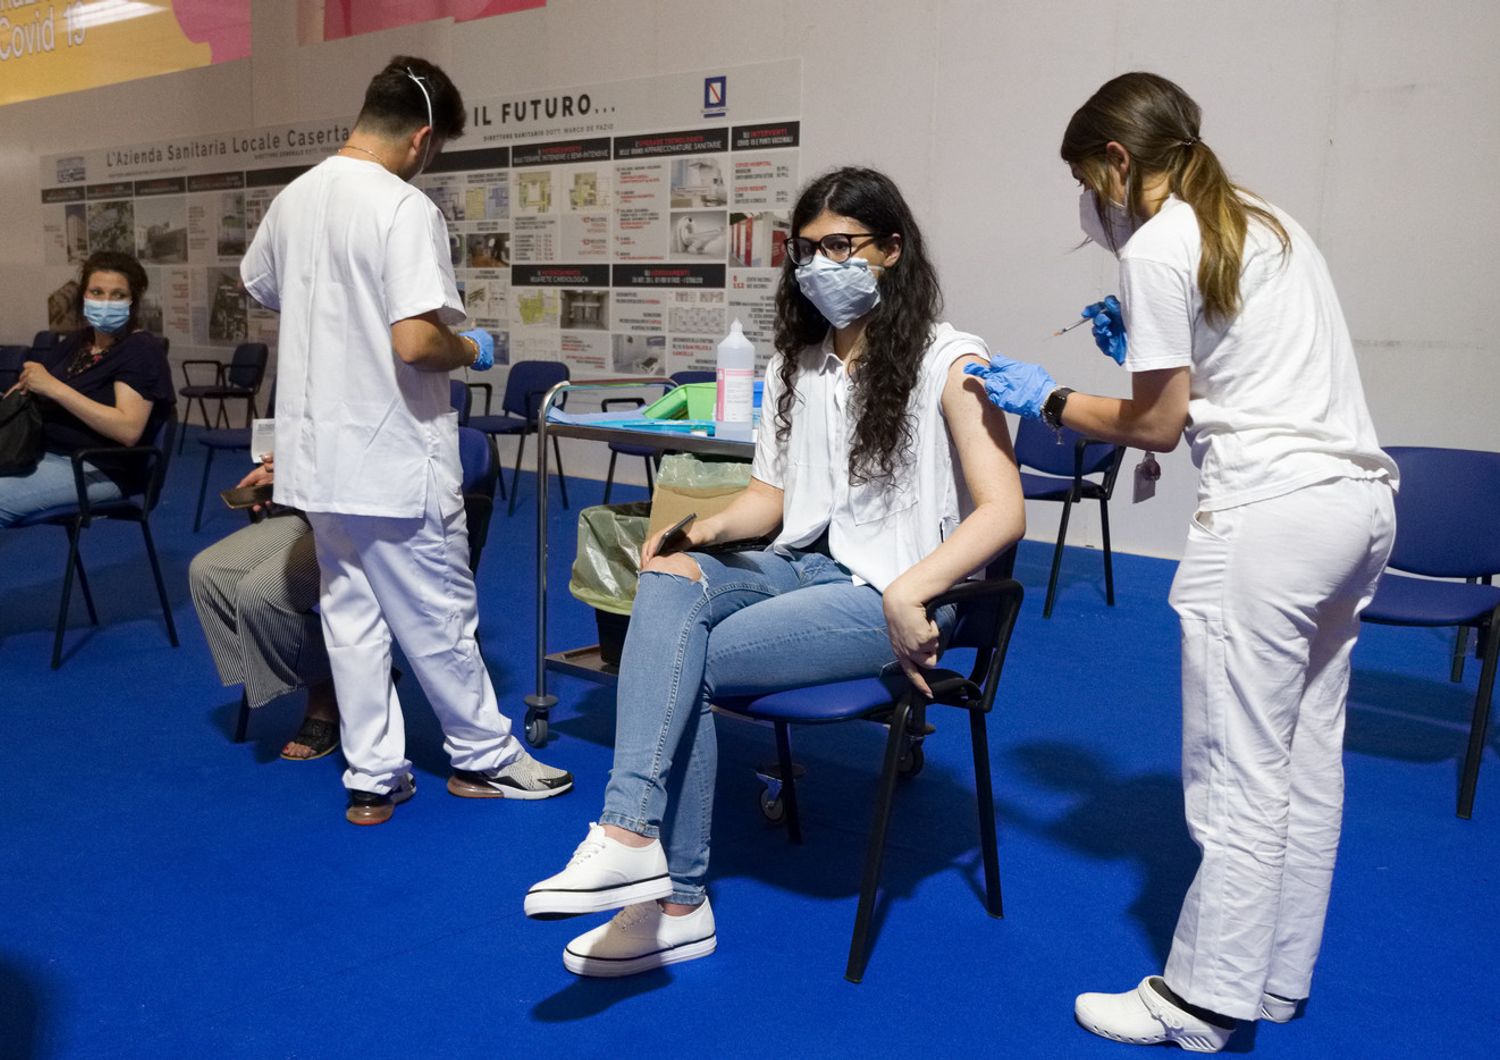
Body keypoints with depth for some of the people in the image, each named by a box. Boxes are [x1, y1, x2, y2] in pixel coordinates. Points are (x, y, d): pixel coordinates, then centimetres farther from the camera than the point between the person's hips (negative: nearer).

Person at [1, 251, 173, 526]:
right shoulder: (76, 341, 15)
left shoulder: (141, 350, -8)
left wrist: (53, 387, -21)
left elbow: (129, 429, -21)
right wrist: (25, 387, -5)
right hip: (45, 452, 7)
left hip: (101, 470, -7)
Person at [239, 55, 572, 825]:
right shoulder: (406, 209, -18)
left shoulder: (293, 199, 8)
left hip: (320, 454, 8)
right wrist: (472, 351, -6)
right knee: (439, 618, 7)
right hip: (394, 459, -8)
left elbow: (259, 290, 24)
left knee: (350, 615, 13)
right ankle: (483, 756, 23)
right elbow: (416, 342, -26)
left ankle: (371, 778, 21)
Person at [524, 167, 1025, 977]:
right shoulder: (795, 364, 15)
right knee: (668, 581, -26)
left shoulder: (946, 361, -6)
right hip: (803, 566, 6)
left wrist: (907, 596, -26)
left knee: (681, 665, -22)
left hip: (892, 596, -6)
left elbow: (1002, 511, -15)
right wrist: (708, 528, -7)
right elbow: (772, 493, 14)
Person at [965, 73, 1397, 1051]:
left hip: (1270, 513, -9)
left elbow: (1156, 426, -5)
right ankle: (1279, 978, 26)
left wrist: (1048, 400, 6)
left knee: (1238, 773, -1)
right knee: (1309, 759, 14)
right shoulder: (1269, 224, 20)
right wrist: (1144, 345, 21)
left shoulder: (1156, 249, -7)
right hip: (1361, 499, 10)